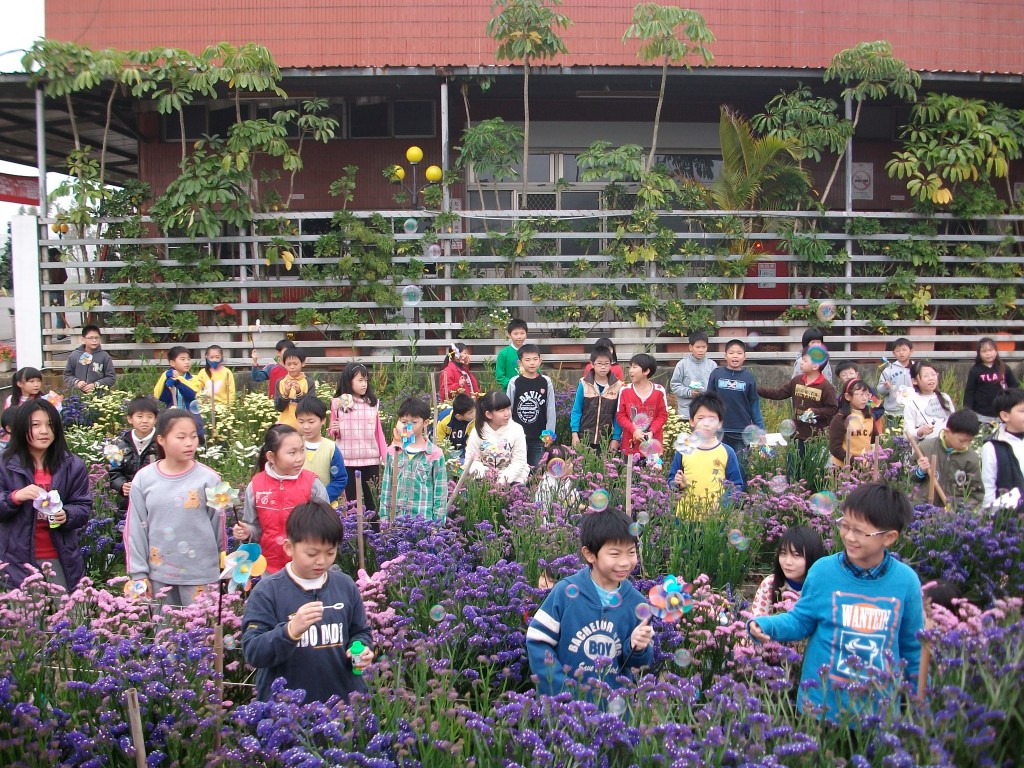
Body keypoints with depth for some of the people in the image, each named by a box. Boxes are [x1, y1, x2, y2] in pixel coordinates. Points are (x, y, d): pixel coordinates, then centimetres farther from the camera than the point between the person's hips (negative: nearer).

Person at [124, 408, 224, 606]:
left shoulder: (208, 478, -8)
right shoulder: (143, 479, -1)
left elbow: (218, 525, 0)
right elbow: (135, 529, 3)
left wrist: (223, 566, 6)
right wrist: (139, 573, 2)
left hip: (200, 574, -2)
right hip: (158, 574, 2)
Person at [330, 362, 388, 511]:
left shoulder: (373, 403, 3)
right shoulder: (338, 403, -1)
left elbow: (378, 432, 7)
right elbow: (333, 432, 9)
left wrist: (386, 456, 5)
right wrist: (333, 431, -13)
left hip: (371, 460, 1)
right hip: (347, 461, -1)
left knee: (371, 501, 6)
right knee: (351, 500, 6)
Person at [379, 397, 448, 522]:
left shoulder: (435, 454, -5)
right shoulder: (392, 451, 5)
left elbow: (440, 492, -2)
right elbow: (386, 486, 11)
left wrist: (438, 523, -4)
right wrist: (384, 516, 8)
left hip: (424, 519, -3)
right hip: (395, 518, 3)